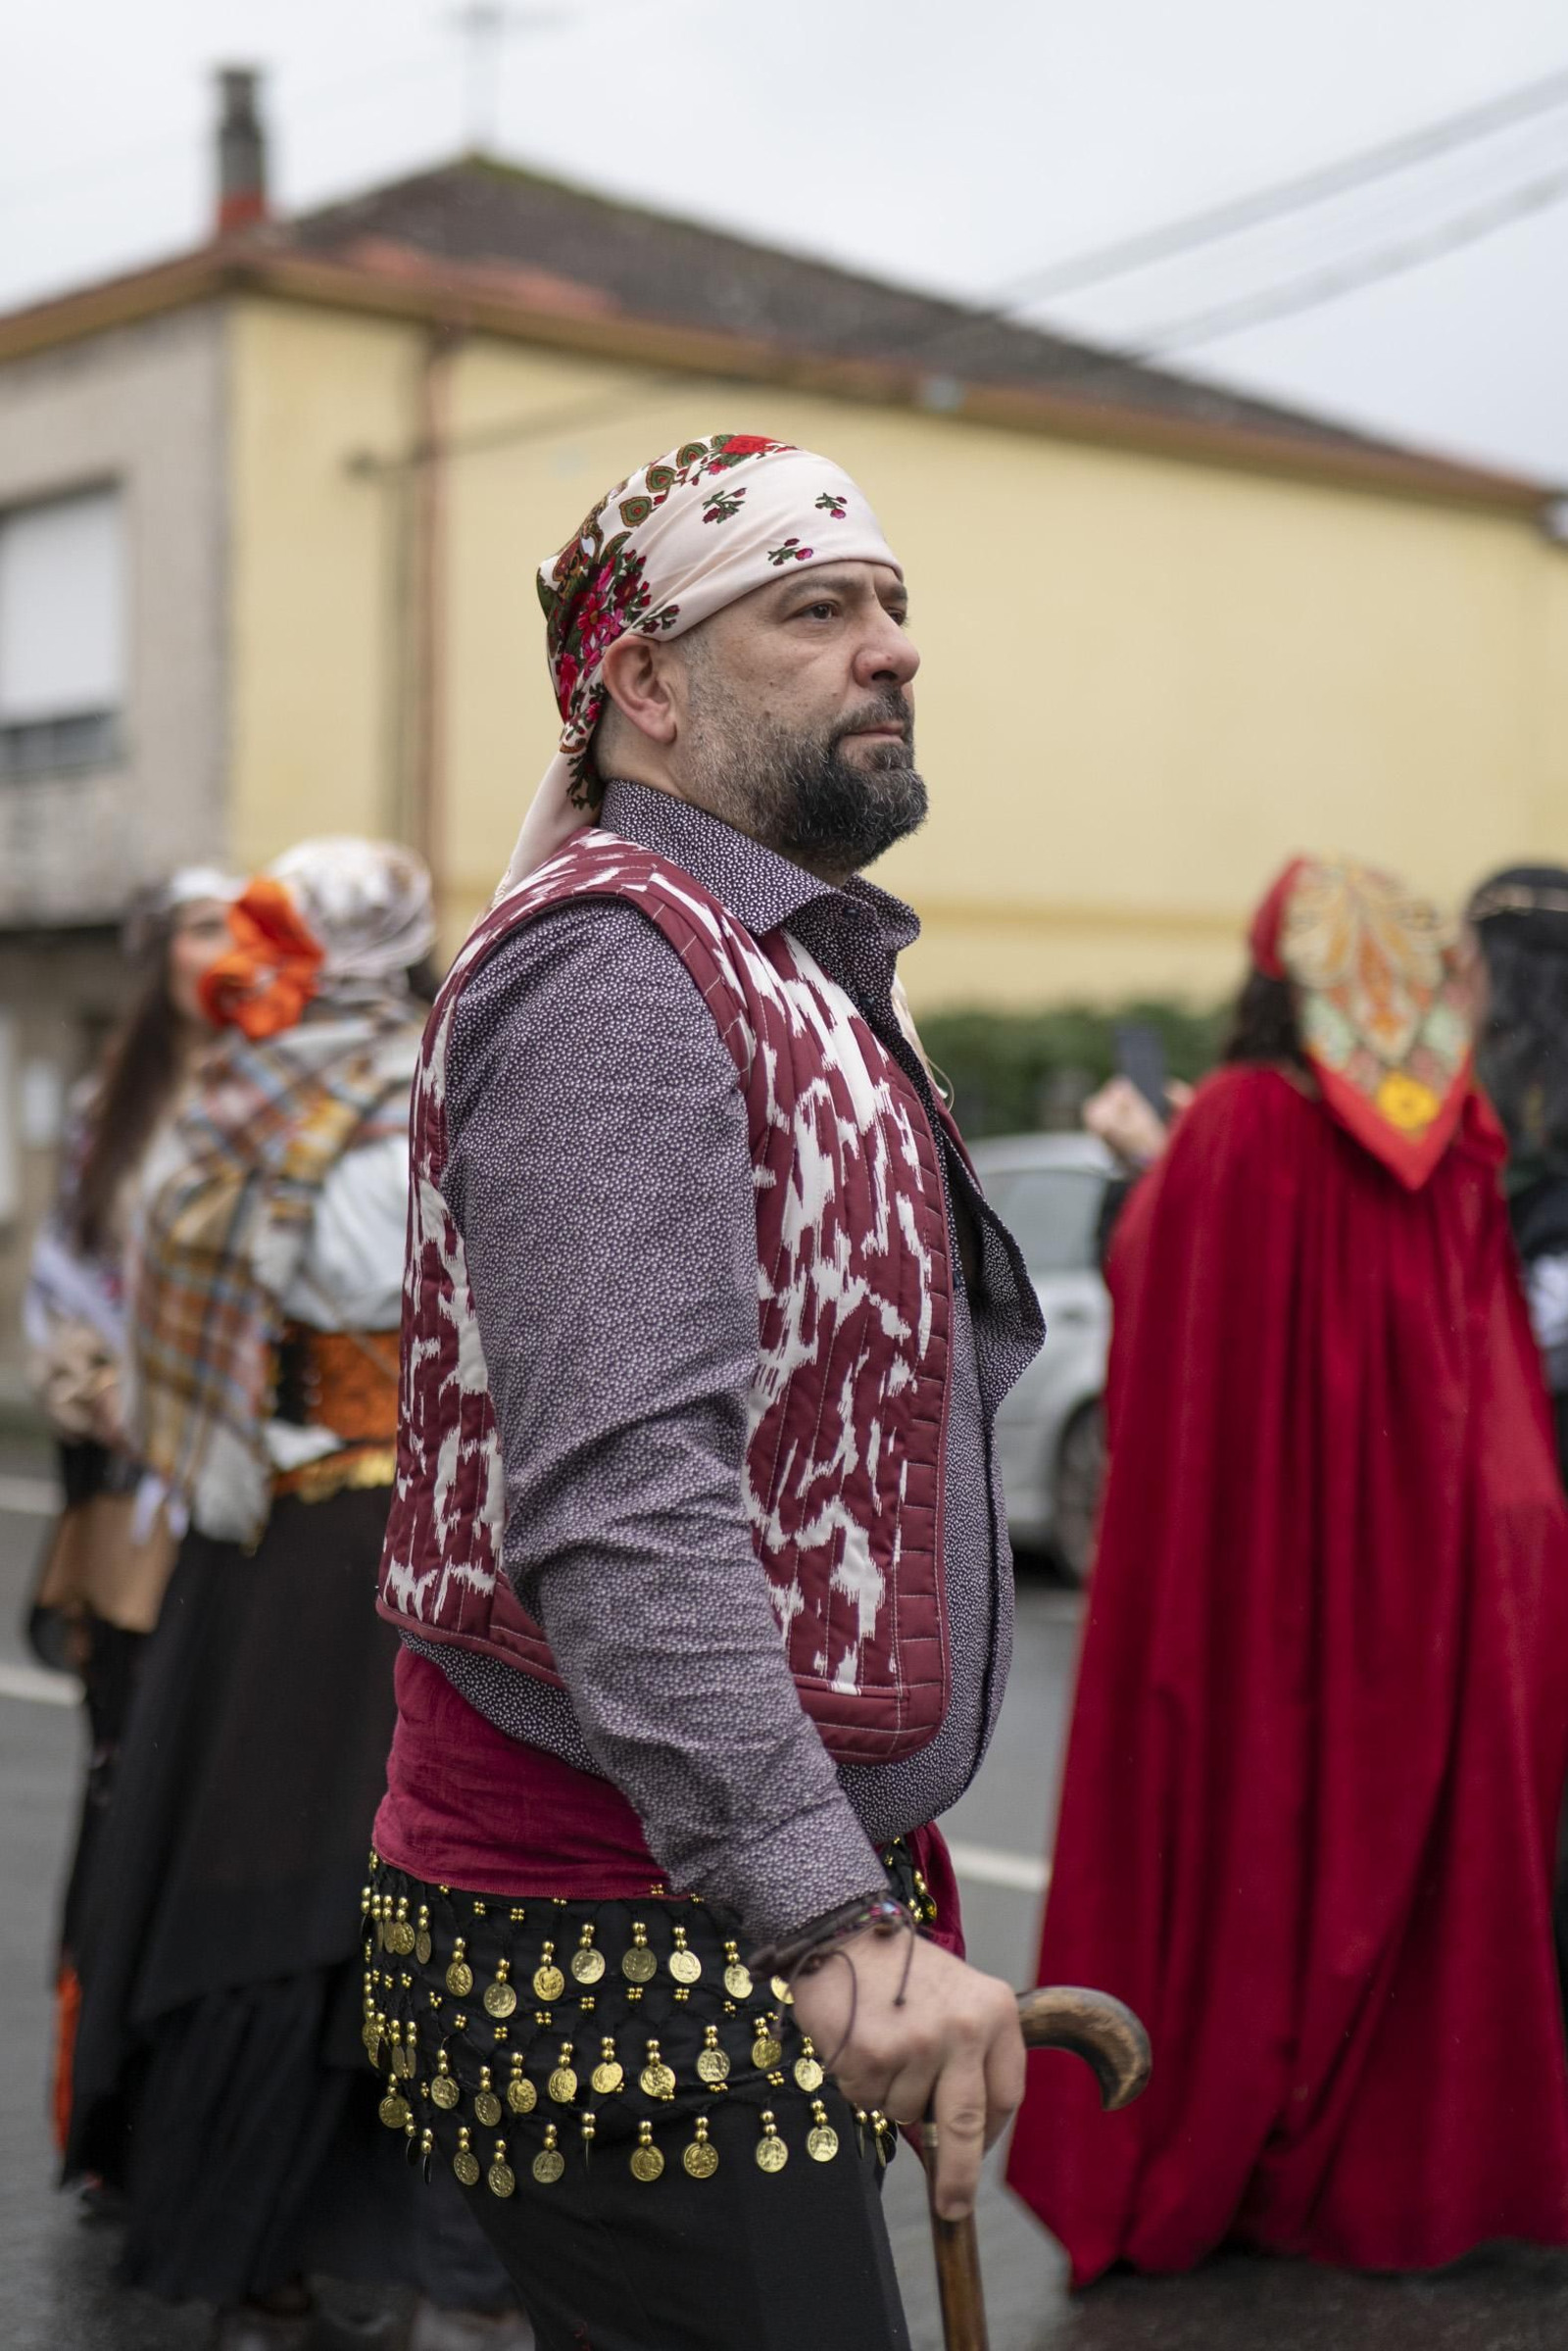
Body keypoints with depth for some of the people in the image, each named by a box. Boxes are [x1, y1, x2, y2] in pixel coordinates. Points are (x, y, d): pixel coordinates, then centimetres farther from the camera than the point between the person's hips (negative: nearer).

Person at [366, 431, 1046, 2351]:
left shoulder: (800, 987, 18)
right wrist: (836, 1927, -36)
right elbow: (620, 1509, -28)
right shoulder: (611, 969, -16)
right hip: (632, 1952, -10)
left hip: (779, 1921, 10)